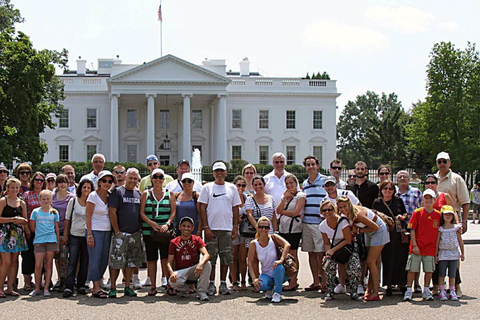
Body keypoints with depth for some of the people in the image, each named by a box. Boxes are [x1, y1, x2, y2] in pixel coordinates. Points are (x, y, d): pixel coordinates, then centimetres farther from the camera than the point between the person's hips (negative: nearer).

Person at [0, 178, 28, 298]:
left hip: (18, 234, 5)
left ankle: (10, 288, 11)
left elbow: (25, 220, 15)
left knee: (14, 261, 5)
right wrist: (12, 219, -16)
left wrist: (21, 220, -6)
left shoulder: (22, 203, 12)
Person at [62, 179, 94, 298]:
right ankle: (68, 287, -7)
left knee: (85, 262, 5)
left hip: (87, 236, 1)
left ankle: (81, 286, 15)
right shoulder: (73, 201, 3)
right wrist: (65, 235, 4)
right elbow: (67, 219, 7)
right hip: (74, 235, -1)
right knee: (72, 262, -6)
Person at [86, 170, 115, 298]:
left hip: (107, 231, 6)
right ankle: (96, 288, 0)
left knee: (104, 260, 6)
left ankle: (96, 286, 16)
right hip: (95, 231, -6)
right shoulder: (93, 196, -6)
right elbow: (88, 216, -8)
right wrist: (89, 235, -13)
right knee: (95, 259, -5)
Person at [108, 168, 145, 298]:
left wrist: (140, 229, 8)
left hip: (135, 234, 5)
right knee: (116, 262, -5)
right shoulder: (117, 192, -3)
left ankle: (127, 287, 16)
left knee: (131, 262, 8)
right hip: (120, 233, -5)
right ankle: (113, 288, 3)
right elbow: (112, 212, -8)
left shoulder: (139, 194, 13)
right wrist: (117, 231, -11)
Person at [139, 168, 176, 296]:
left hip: (165, 231, -1)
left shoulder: (169, 193, 8)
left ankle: (167, 283, -1)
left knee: (165, 258, -8)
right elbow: (142, 212, 3)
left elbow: (173, 211, 4)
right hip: (149, 231, 1)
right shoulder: (146, 194, 8)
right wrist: (151, 223, -13)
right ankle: (153, 286, 11)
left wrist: (167, 224, -12)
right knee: (151, 259, 4)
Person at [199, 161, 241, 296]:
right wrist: (206, 227, -7)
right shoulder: (207, 187, 5)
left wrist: (235, 227, 5)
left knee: (226, 257, 3)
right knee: (211, 257, -2)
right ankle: (211, 284, 6)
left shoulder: (232, 188, 11)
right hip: (211, 228, -2)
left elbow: (235, 208, 13)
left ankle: (223, 283, 11)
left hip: (227, 229, 2)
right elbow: (202, 208, 1)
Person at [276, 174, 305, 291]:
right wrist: (285, 198, -2)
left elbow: (295, 212, -12)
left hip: (294, 229, -7)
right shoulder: (285, 195, 19)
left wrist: (282, 212, 0)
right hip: (282, 229, 7)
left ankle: (293, 282, -3)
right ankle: (291, 280, 11)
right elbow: (278, 210, 6)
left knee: (292, 255, -5)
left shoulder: (300, 196, -2)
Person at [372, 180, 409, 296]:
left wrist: (403, 217, 0)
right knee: (388, 260, -3)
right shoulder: (377, 203, 5)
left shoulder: (398, 201, 9)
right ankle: (389, 285, 3)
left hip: (400, 234, 1)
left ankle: (402, 284, 12)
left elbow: (405, 213, 20)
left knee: (401, 259, 2)